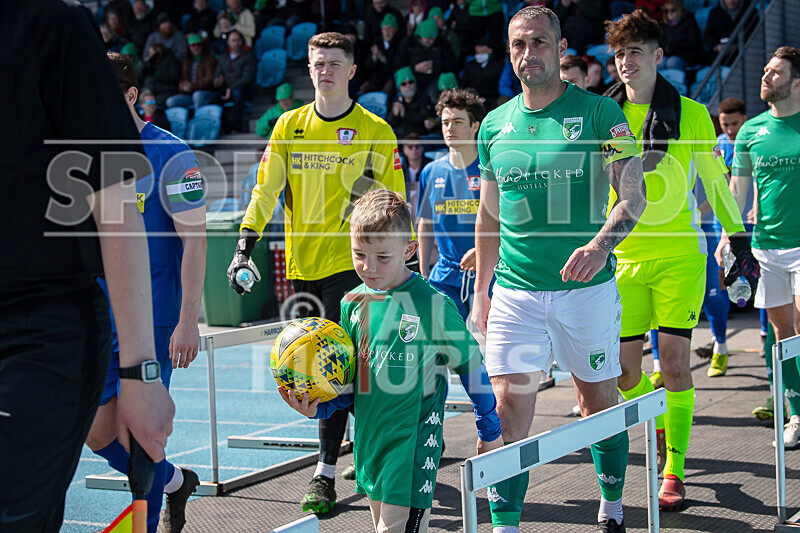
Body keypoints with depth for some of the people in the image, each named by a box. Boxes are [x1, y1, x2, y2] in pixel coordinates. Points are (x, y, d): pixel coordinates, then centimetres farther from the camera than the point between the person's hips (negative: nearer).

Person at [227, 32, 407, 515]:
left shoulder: (375, 130, 0)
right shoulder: (289, 126, 9)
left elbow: (395, 203, 3)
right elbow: (266, 189, 7)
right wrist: (245, 247, -3)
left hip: (350, 263, -4)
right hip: (301, 264, 5)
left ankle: (325, 476, -9)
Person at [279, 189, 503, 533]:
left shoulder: (431, 304, -11)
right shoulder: (353, 303, 5)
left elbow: (471, 364, 0)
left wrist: (490, 431, 7)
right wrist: (317, 408, -4)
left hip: (413, 444, -6)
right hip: (370, 439, 6)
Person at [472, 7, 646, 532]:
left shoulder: (598, 112, -4)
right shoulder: (495, 125, 7)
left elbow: (634, 194, -8)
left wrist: (601, 242, -26)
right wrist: (481, 290, 16)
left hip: (588, 287, -2)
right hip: (515, 291, 2)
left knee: (599, 400, 11)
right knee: (507, 407, -7)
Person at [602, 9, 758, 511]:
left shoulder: (690, 114, 0)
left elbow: (716, 180, 9)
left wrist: (740, 240, 10)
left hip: (679, 255, -2)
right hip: (624, 258, 2)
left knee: (674, 362, -6)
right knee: (624, 368, 0)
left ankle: (674, 474, 4)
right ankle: (663, 429, 31)